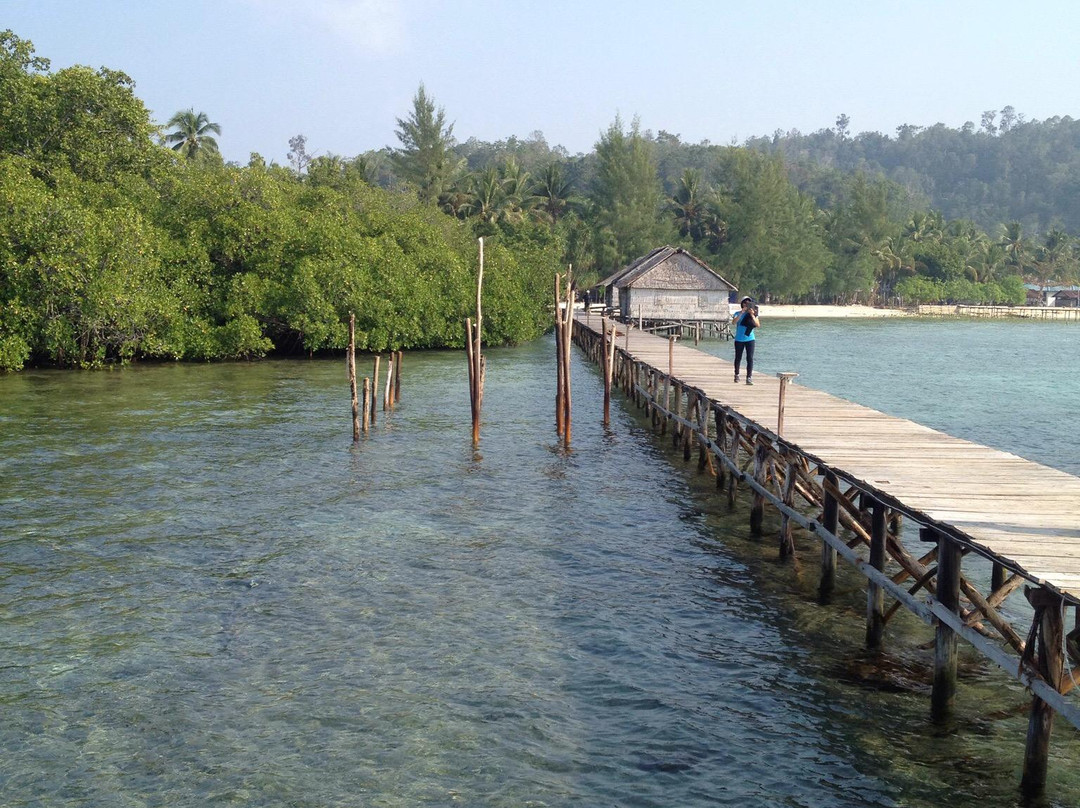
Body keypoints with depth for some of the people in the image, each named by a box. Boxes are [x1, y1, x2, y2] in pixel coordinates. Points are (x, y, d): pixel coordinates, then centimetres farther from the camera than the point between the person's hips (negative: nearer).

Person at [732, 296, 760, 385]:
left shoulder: (753, 313, 4)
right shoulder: (738, 313, 3)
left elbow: (758, 324, -8)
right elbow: (734, 322, -15)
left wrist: (752, 315, -20)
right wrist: (742, 313, -21)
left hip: (750, 339, 0)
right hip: (739, 340, 0)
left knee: (750, 358, -9)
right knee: (738, 358, 11)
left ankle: (749, 378, -10)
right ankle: (736, 375, 28)